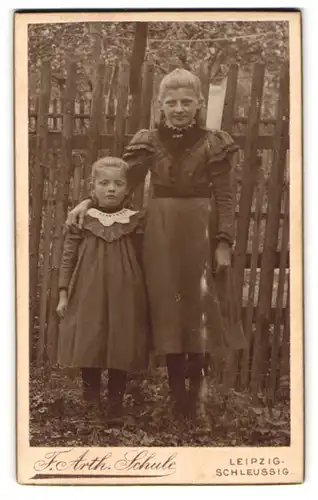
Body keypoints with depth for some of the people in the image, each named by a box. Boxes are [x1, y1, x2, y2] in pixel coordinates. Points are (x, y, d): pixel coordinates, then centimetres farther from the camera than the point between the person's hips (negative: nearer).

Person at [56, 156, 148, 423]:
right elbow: (68, 258, 6)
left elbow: (143, 261, 6)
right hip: (88, 298, 0)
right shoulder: (82, 220, 1)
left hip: (125, 299, 0)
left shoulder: (136, 222, 1)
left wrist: (145, 296, 6)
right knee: (88, 350, 6)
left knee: (121, 350, 5)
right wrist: (63, 294, 3)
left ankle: (115, 407, 20)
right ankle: (90, 407, 24)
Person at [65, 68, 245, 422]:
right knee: (166, 309, 6)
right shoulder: (148, 142, 2)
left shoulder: (213, 144, -3)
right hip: (160, 233, 2)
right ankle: (177, 392, 18)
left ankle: (193, 390, 20)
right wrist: (89, 202, -7)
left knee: (199, 308, 3)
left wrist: (224, 243, -8)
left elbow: (224, 197, -2)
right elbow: (124, 184, 7)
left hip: (200, 233, -1)